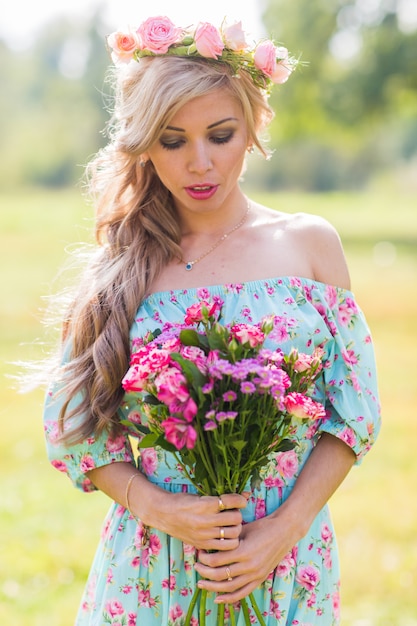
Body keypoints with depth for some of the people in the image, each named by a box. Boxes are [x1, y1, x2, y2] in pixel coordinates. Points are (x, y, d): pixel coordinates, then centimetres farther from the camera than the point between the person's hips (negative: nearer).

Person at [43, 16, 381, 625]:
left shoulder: (309, 243, 0)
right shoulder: (123, 264, 0)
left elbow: (354, 413, 0)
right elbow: (71, 424, 2)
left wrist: (284, 530, -10)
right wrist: (159, 509, -12)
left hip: (288, 564, 0)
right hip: (153, 564, 0)